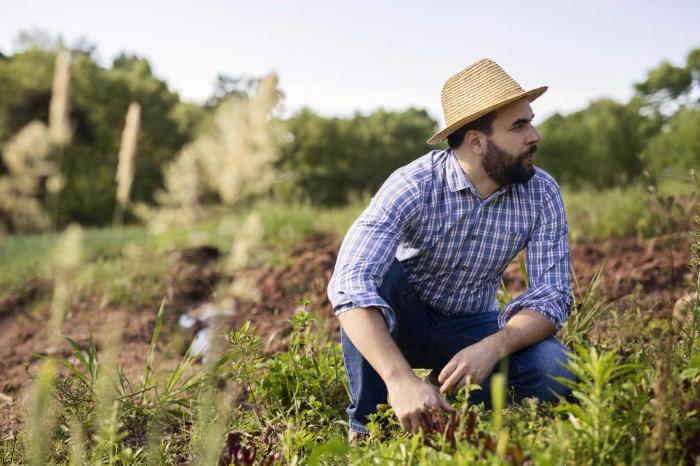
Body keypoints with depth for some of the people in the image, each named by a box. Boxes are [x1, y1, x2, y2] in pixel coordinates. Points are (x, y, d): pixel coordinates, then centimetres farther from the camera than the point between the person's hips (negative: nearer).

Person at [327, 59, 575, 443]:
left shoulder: (541, 194, -14)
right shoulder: (413, 187, -26)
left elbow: (551, 294, -16)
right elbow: (349, 285, -38)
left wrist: (493, 347, -37)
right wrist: (400, 378, -52)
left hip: (473, 327, 2)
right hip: (403, 321, -2)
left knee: (554, 373, -25)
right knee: (373, 274, -34)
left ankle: (447, 402, 2)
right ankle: (367, 425, -18)